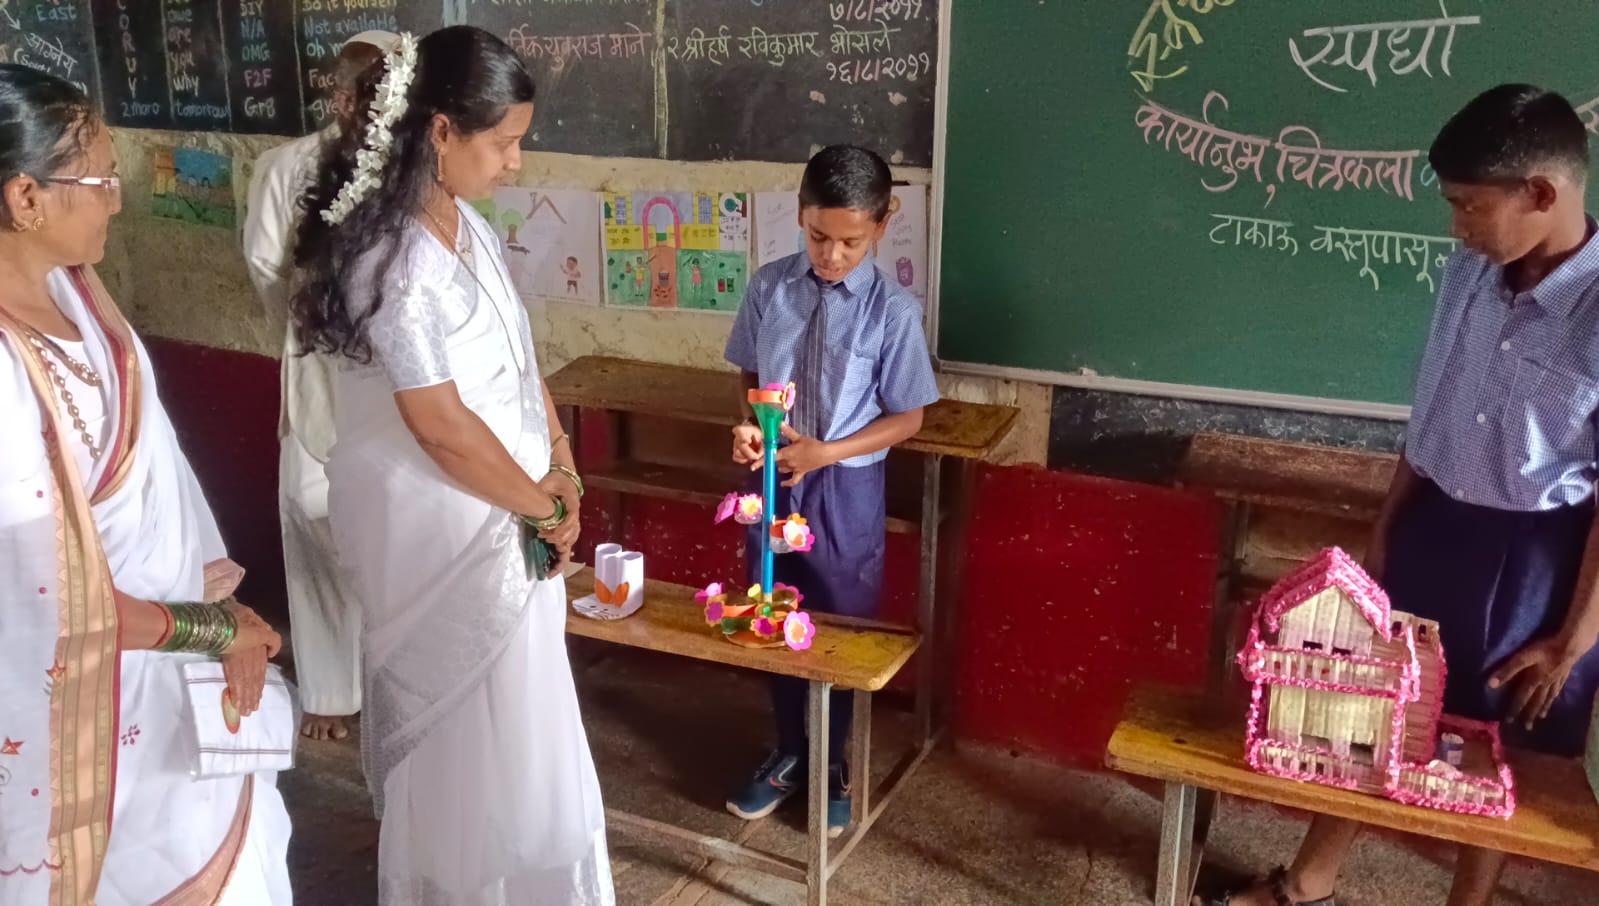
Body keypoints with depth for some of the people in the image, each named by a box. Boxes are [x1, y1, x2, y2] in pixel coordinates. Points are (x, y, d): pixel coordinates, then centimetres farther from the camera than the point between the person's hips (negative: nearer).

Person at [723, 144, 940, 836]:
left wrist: (825, 452, -19)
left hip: (847, 487, -3)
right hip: (773, 477, 3)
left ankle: (832, 764, 36)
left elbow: (907, 417, -8)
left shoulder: (893, 310, -15)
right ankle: (788, 754, 39)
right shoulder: (769, 288, -6)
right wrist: (750, 425, -13)